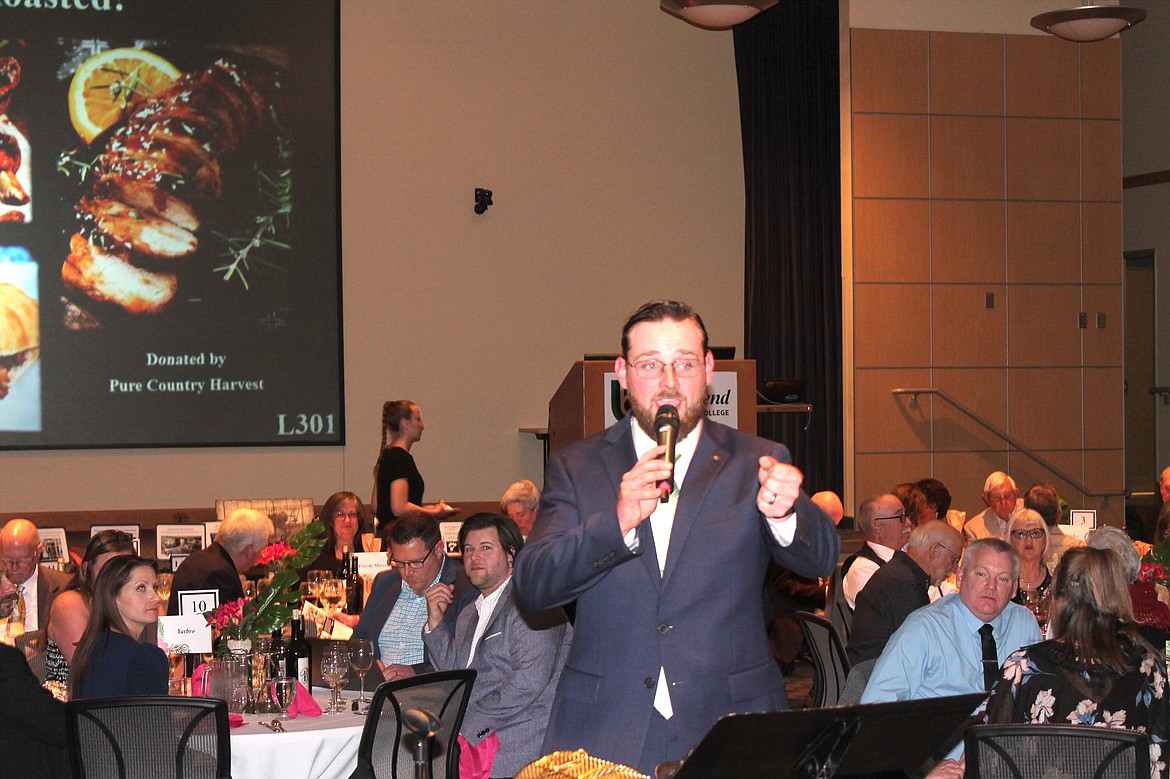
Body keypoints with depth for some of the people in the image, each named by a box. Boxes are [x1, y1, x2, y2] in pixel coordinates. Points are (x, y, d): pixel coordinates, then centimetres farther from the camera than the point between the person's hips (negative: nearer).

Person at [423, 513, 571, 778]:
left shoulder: (528, 602, -6)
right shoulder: (469, 611, 23)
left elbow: (528, 682, -17)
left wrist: (466, 724, -16)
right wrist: (435, 622, 13)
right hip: (473, 734, 8)